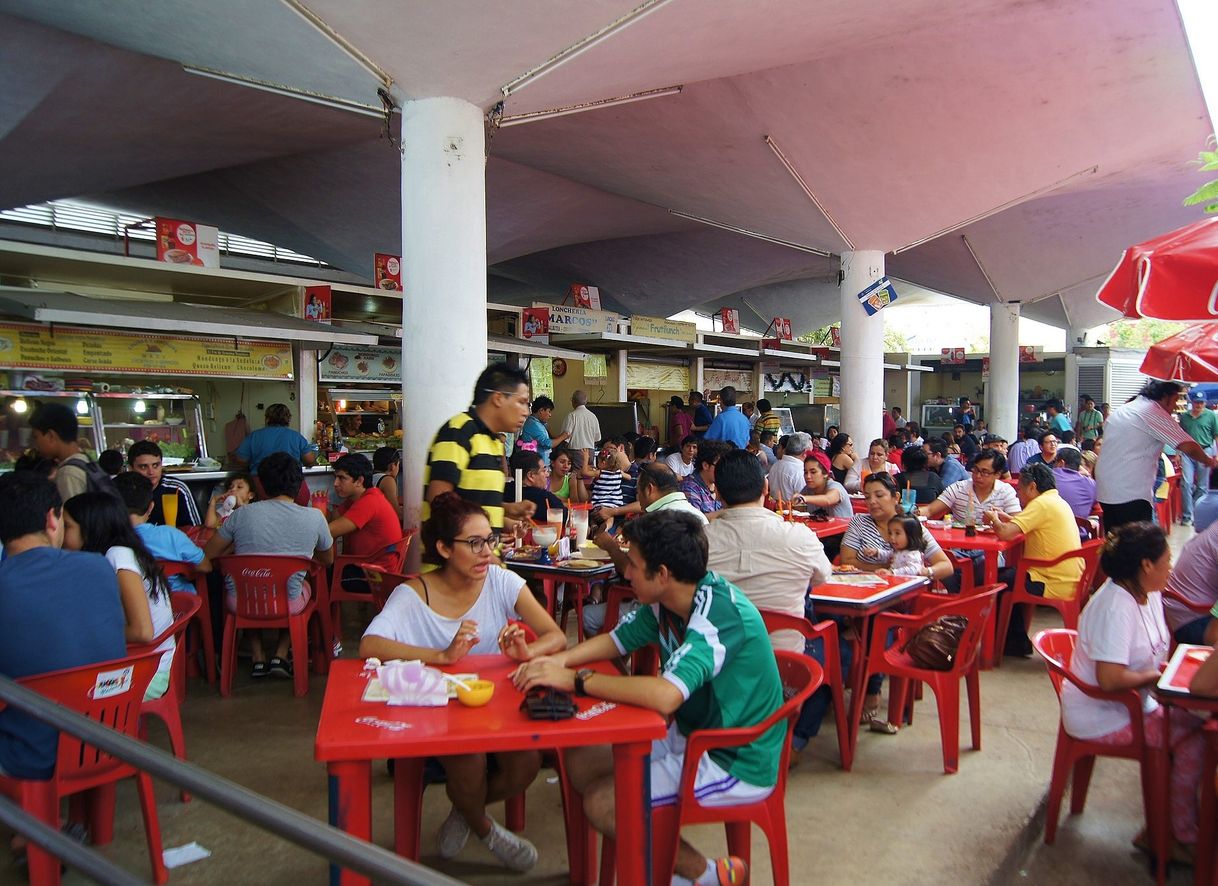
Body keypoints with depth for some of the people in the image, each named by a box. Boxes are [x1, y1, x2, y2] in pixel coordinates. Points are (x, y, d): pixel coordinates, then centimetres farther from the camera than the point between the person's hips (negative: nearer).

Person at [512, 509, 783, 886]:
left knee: (602, 804, -14)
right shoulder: (666, 602, -4)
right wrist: (559, 660, -9)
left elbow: (665, 696, -43)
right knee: (580, 762, 4)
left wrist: (575, 680, -32)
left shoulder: (720, 614, -30)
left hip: (738, 762, -9)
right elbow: (617, 639, 10)